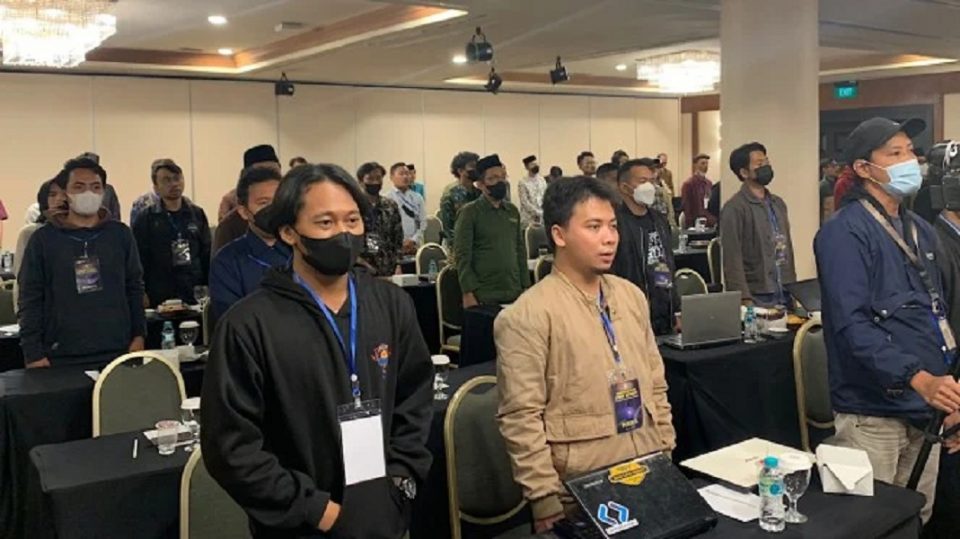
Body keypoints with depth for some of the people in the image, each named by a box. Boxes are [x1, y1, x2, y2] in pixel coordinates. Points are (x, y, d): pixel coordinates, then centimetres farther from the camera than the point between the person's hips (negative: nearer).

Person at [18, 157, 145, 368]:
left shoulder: (120, 234, 6)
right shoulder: (43, 238, 0)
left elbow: (135, 287, 10)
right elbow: (30, 300, 0)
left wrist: (138, 335, 3)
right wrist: (33, 353, -5)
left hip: (118, 353, 2)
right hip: (63, 358, -2)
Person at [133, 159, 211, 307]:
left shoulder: (197, 214, 9)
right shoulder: (146, 220, 1)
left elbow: (207, 256, 11)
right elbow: (140, 260, -1)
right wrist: (143, 295, -7)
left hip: (196, 296, 3)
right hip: (161, 299, -3)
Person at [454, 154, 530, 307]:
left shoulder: (512, 211, 11)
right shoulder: (470, 212, -4)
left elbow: (520, 250, 16)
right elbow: (462, 255, -8)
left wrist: (526, 286, 10)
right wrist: (468, 293, -13)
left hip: (514, 293, 5)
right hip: (484, 296, -4)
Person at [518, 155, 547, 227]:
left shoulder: (542, 180, 10)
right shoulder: (523, 182, -7)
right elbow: (524, 202, -11)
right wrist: (538, 212, -14)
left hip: (542, 218, 5)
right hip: (528, 219, -5)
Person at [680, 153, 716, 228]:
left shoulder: (709, 183, 13)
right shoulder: (688, 184, -7)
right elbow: (686, 207, -9)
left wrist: (714, 222, 7)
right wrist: (690, 226, -14)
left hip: (710, 225, 6)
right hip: (695, 224, -6)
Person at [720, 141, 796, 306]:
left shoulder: (778, 203, 14)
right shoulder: (734, 208, -10)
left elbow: (787, 248, 19)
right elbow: (732, 259, -13)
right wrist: (744, 299, -18)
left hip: (785, 294, 7)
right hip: (756, 297, -6)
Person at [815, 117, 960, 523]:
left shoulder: (921, 231, 13)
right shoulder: (845, 233, -13)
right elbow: (851, 324, -22)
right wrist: (918, 378, -31)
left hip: (925, 410, 8)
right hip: (873, 414, -8)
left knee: (916, 521, 18)